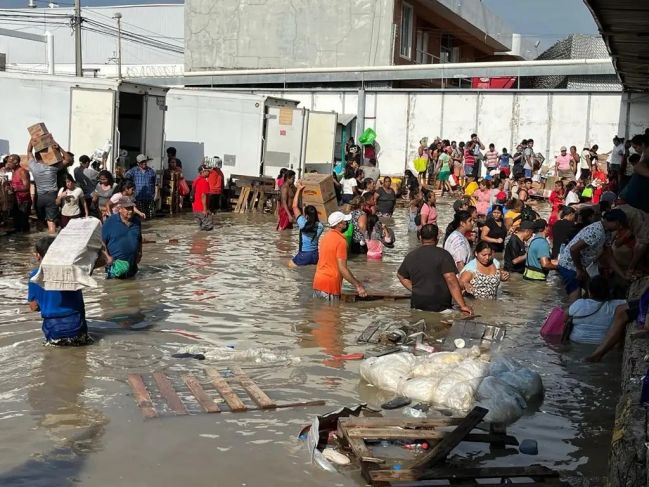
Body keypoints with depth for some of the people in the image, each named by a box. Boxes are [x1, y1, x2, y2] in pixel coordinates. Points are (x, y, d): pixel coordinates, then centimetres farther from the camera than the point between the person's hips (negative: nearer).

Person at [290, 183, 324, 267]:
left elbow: (295, 206, -10)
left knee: (291, 264, 23)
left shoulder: (303, 223, -17)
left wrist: (299, 189, -5)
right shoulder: (320, 226, -6)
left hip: (304, 255, -4)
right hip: (315, 255, 5)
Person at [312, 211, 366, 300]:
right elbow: (342, 268, -20)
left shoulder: (325, 236, 10)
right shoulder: (341, 241, -15)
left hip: (317, 283, 8)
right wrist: (358, 286, -15)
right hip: (330, 286, -8)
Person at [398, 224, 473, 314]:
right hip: (440, 307, -4)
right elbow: (451, 280, -14)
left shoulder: (410, 256, 10)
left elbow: (401, 276, 24)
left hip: (417, 304, 5)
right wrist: (463, 306, -13)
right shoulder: (443, 255, -6)